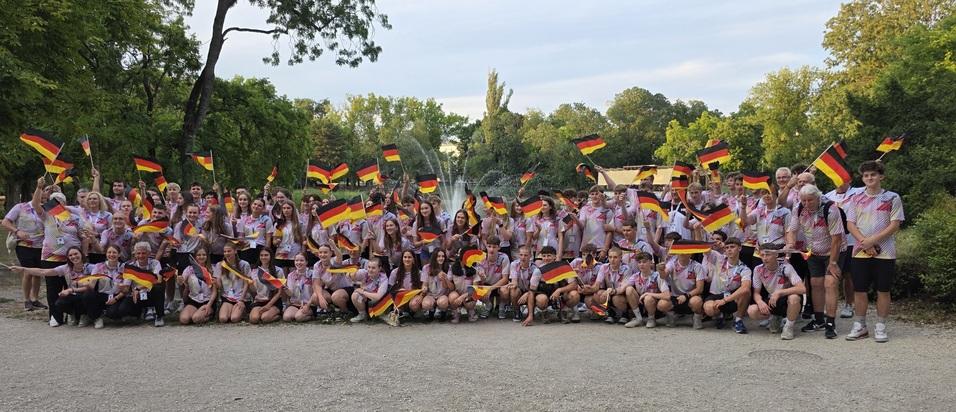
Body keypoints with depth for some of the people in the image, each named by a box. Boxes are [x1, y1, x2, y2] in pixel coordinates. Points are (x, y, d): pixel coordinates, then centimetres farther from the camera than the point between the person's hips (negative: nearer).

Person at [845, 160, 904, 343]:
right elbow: (850, 224, 4)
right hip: (860, 252, 2)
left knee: (883, 290, 4)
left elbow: (895, 225, -5)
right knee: (859, 290, 4)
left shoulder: (892, 198, 1)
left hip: (885, 252, -2)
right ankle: (860, 326, 15)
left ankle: (880, 327, 13)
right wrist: (864, 242, -12)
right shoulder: (856, 200, 9)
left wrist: (873, 240, -15)